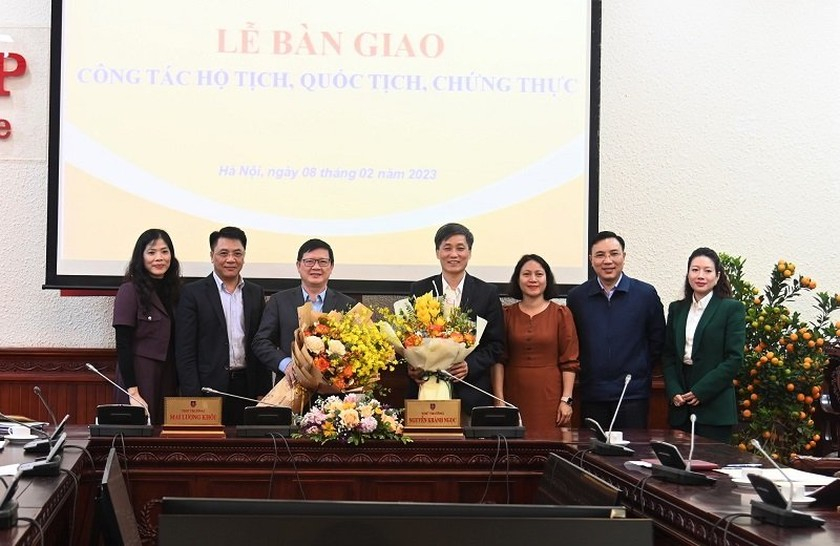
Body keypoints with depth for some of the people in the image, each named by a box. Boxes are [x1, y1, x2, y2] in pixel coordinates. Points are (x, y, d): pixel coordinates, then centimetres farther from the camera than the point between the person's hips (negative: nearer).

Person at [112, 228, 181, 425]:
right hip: (139, 375, -6)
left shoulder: (173, 290, 11)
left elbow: (175, 343, 12)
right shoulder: (130, 290, -8)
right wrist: (132, 392, -16)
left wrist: (177, 384, 4)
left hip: (168, 379, 6)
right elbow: (123, 344, -11)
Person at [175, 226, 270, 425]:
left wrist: (263, 392, 6)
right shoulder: (193, 293, 0)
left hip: (247, 387, 3)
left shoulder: (256, 293, 12)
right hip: (209, 387, -3)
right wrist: (193, 397, -11)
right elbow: (184, 351, -4)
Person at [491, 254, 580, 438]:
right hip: (515, 395, 1)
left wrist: (566, 400, -6)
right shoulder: (506, 314, 6)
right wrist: (499, 399, -4)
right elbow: (499, 360, 4)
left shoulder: (561, 313, 3)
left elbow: (569, 361, 1)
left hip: (549, 396, -1)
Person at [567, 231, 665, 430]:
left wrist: (642, 372, 5)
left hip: (633, 393, -1)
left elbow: (657, 340, 8)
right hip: (591, 395, 2)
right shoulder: (577, 297, 5)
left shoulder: (646, 294, 1)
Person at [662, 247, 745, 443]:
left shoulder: (732, 309, -1)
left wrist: (700, 392, -12)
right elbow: (668, 355, 13)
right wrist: (674, 392, -3)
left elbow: (734, 359, -7)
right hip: (680, 407, 4)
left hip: (714, 407, -4)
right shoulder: (676, 309, 14)